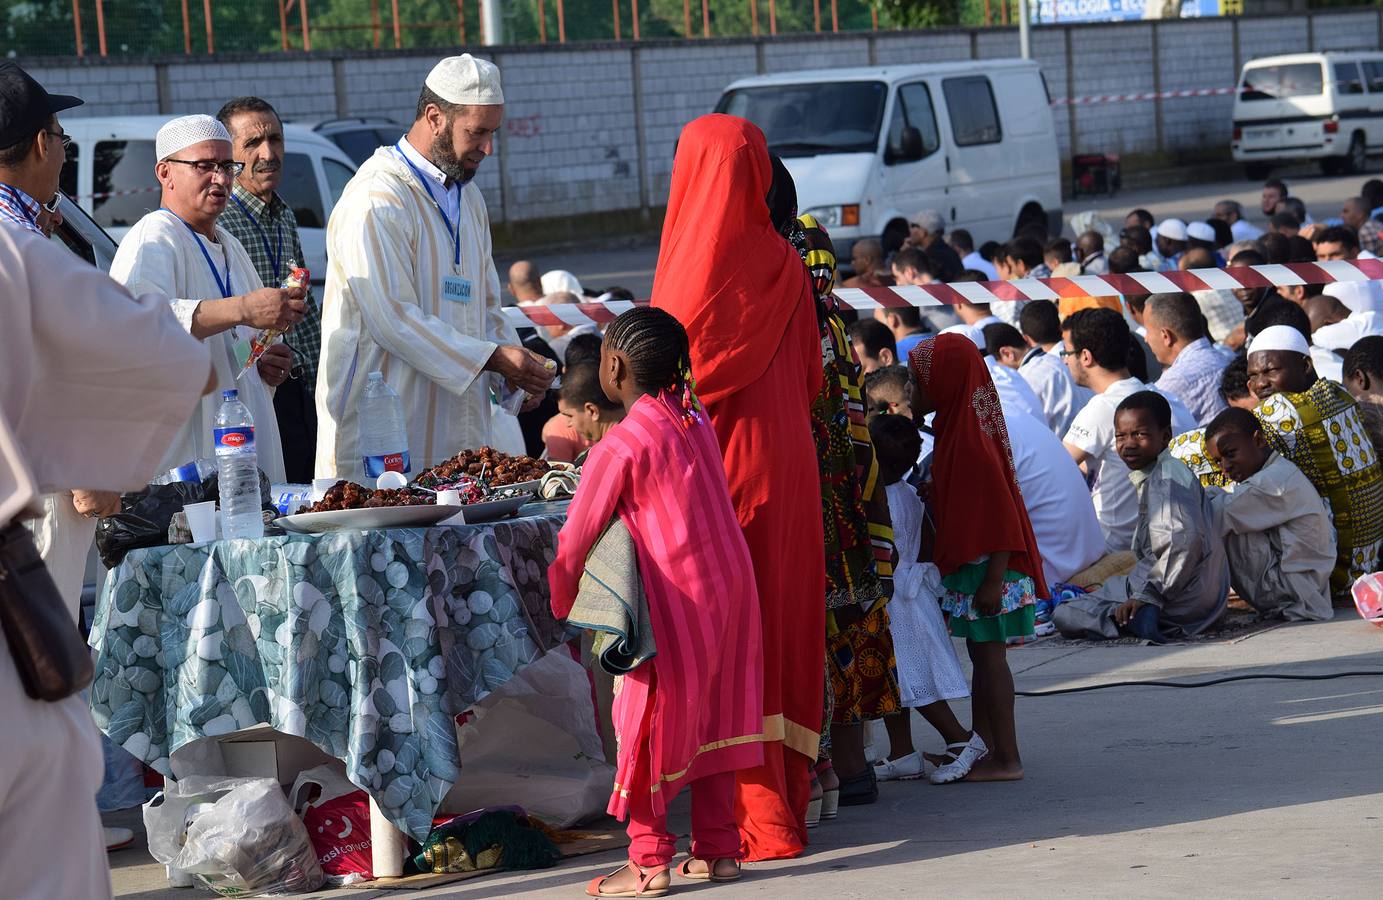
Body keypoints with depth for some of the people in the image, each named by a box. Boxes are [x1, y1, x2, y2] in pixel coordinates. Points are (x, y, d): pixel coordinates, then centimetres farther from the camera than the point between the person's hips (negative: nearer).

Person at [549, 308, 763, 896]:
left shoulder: (617, 448, -14)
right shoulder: (692, 416, 8)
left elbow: (576, 540, -7)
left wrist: (554, 610, 5)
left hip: (675, 599, -7)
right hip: (732, 584, 7)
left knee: (648, 722, 1)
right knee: (712, 717, 13)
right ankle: (717, 849, 17)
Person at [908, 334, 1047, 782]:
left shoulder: (970, 440, -21)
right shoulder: (955, 429, 11)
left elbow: (999, 514, -23)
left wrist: (993, 580, -24)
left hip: (986, 568, -10)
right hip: (967, 567, 10)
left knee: (988, 655, -5)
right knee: (982, 657, 15)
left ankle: (1005, 758, -1)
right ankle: (982, 747, 23)